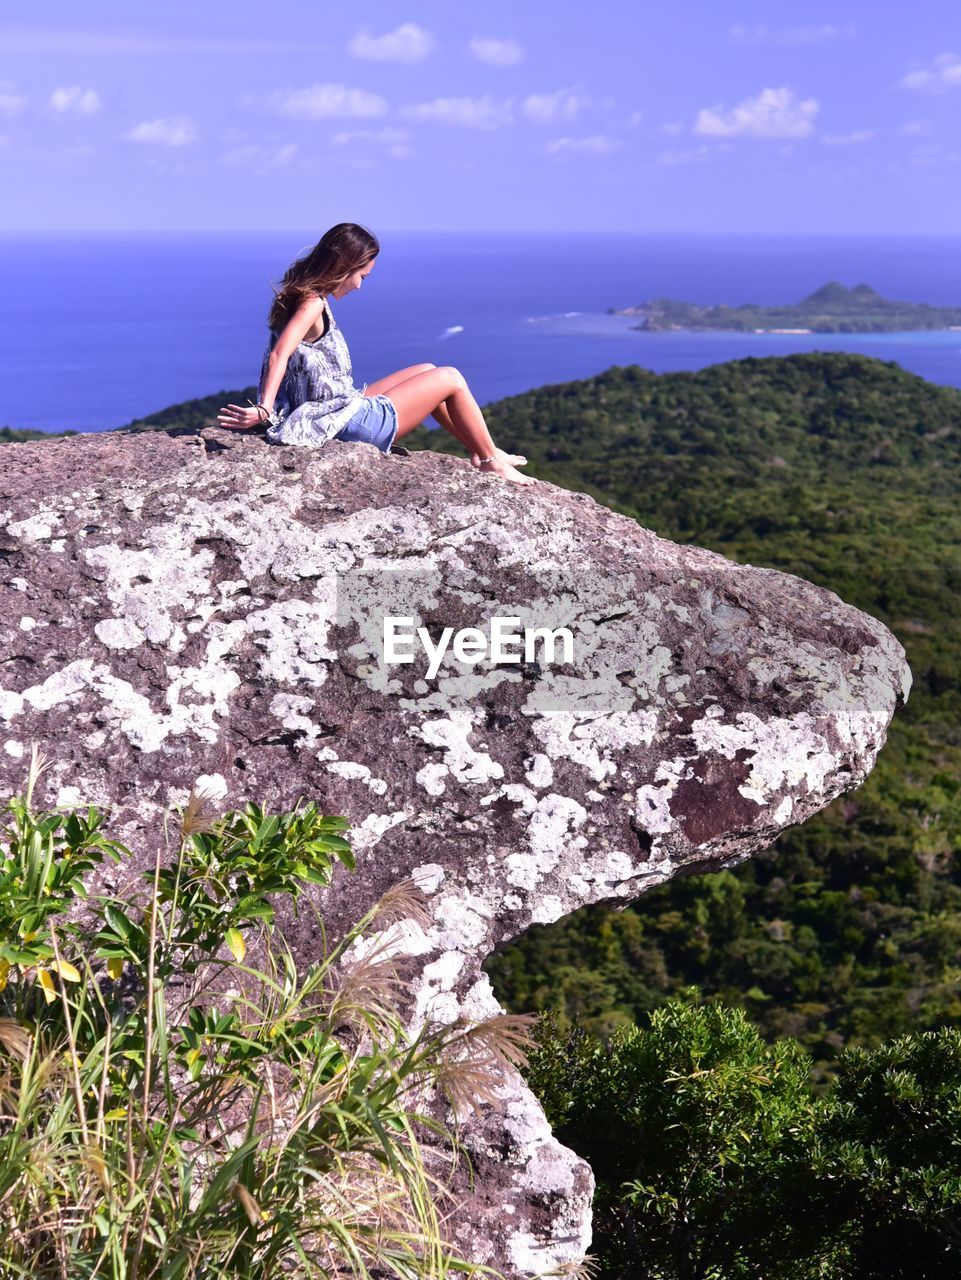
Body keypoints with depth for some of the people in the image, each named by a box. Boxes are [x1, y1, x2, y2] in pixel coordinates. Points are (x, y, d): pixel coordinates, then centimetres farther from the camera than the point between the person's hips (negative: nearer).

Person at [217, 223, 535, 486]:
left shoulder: (303, 295, 8)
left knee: (425, 371, 22)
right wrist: (263, 411, -41)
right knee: (450, 379, 1)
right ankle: (492, 461, 14)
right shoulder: (312, 304, -20)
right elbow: (279, 355, -33)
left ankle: (480, 451, 27)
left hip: (349, 407, 10)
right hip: (352, 423, -10)